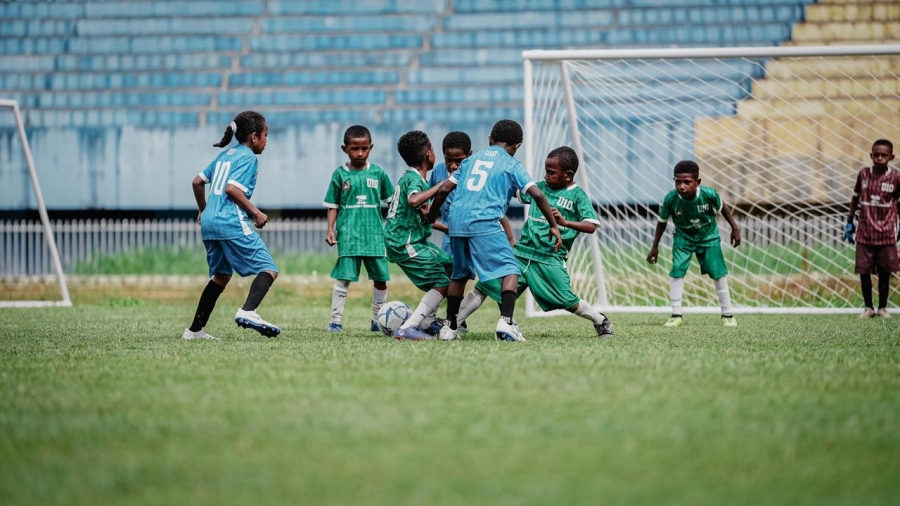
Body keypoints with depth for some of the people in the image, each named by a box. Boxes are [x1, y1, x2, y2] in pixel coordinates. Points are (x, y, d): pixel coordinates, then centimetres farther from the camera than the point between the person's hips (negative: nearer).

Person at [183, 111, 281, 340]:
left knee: (221, 275, 21)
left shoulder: (225, 155, 21)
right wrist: (256, 213, -10)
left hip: (209, 223, 9)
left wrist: (202, 210, 36)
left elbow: (198, 182, 22)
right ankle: (248, 311, -36)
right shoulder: (248, 157, -3)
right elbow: (232, 188, -16)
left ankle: (195, 330, 19)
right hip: (232, 223, -9)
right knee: (268, 269, -10)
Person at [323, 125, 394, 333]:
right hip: (348, 235, -2)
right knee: (344, 277, -8)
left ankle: (378, 320, 18)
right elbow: (333, 205, 5)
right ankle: (336, 320, -3)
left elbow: (392, 201, 14)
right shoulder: (340, 174, 2)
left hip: (374, 234, 2)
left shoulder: (377, 173, 6)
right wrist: (330, 229, -4)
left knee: (381, 278, 5)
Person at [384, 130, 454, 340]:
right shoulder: (414, 179, -17)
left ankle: (427, 321, 21)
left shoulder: (409, 177, 14)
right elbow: (414, 200, -40)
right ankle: (407, 328, -20)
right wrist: (441, 186, -33)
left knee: (449, 265, 20)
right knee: (442, 283, -12)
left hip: (413, 240, 10)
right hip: (405, 243, -10)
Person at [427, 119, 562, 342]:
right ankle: (506, 321, -23)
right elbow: (537, 194, 0)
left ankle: (450, 327, 26)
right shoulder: (511, 164, 9)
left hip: (456, 222, 5)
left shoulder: (472, 159, 22)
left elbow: (443, 190, 19)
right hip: (485, 223, -5)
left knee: (460, 273, 21)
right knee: (510, 270, -3)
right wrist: (553, 226, 6)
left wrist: (430, 217, 32)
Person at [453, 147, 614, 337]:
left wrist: (565, 222, -29)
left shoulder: (578, 196, -4)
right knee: (484, 285, -1)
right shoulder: (541, 187, 11)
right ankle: (454, 323, 7)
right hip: (521, 253, 5)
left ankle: (601, 321, 19)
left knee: (568, 302, -8)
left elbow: (591, 226, -14)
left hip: (550, 260, -4)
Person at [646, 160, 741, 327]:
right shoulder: (671, 199, -27)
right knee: (676, 271, -10)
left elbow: (722, 208, -7)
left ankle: (727, 315, 14)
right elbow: (662, 222, -9)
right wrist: (655, 247, -3)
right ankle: (676, 315, 2)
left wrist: (735, 228, 0)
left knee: (719, 274, 0)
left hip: (708, 236, 0)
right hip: (683, 237, 0)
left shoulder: (709, 194, -30)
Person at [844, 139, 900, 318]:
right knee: (864, 271, 3)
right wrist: (849, 223, 10)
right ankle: (868, 307, 15)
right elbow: (855, 198, 10)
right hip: (865, 233, 1)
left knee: (884, 272, 5)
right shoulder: (863, 174, -2)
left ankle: (883, 308, 17)